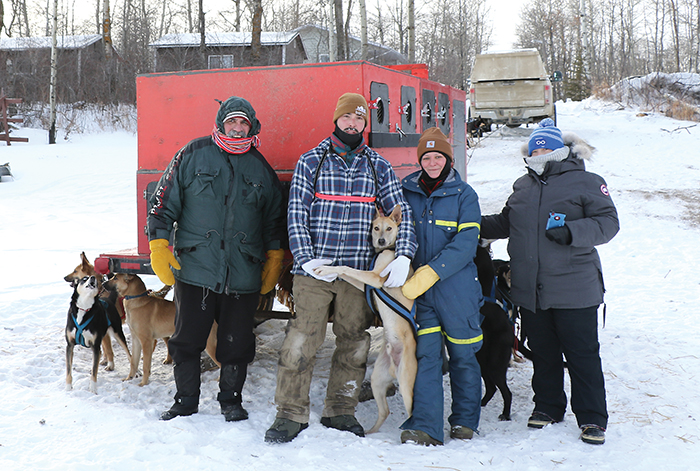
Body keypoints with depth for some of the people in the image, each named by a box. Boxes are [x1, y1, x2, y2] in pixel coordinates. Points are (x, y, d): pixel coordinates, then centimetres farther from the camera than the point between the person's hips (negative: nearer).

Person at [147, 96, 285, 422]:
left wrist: (274, 260, 15)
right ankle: (185, 401, 21)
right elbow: (164, 201, 3)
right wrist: (159, 246, -3)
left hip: (243, 274, 2)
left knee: (237, 343, 7)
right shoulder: (192, 155, 3)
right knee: (187, 338, 4)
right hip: (194, 269, -2)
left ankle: (231, 400, 25)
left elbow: (274, 219, 19)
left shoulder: (261, 168, 11)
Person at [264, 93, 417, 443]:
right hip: (314, 269, -2)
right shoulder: (310, 162, 3)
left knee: (354, 342, 9)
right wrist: (305, 259, -14)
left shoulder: (379, 167, 8)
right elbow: (296, 214, -2)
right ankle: (291, 414, 6)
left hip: (359, 270, 3)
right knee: (301, 341, -6)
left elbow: (401, 213, 8)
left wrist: (403, 257, -7)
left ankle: (340, 410, 23)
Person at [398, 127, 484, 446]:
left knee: (463, 356, 9)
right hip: (419, 290, 2)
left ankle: (465, 421, 25)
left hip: (457, 288, -2)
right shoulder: (406, 192, 8)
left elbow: (465, 244, -11)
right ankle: (425, 428, -1)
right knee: (426, 355, -2)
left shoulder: (463, 195, -2)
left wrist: (429, 274, -20)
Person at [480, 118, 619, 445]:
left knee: (582, 354, 0)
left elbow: (608, 222, -9)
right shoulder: (523, 187, 16)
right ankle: (548, 406, 30)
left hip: (574, 290, -5)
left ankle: (592, 418, 12)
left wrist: (571, 232, -23)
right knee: (542, 353, 15)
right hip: (530, 290, 5)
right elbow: (504, 224, 27)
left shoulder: (586, 182, -2)